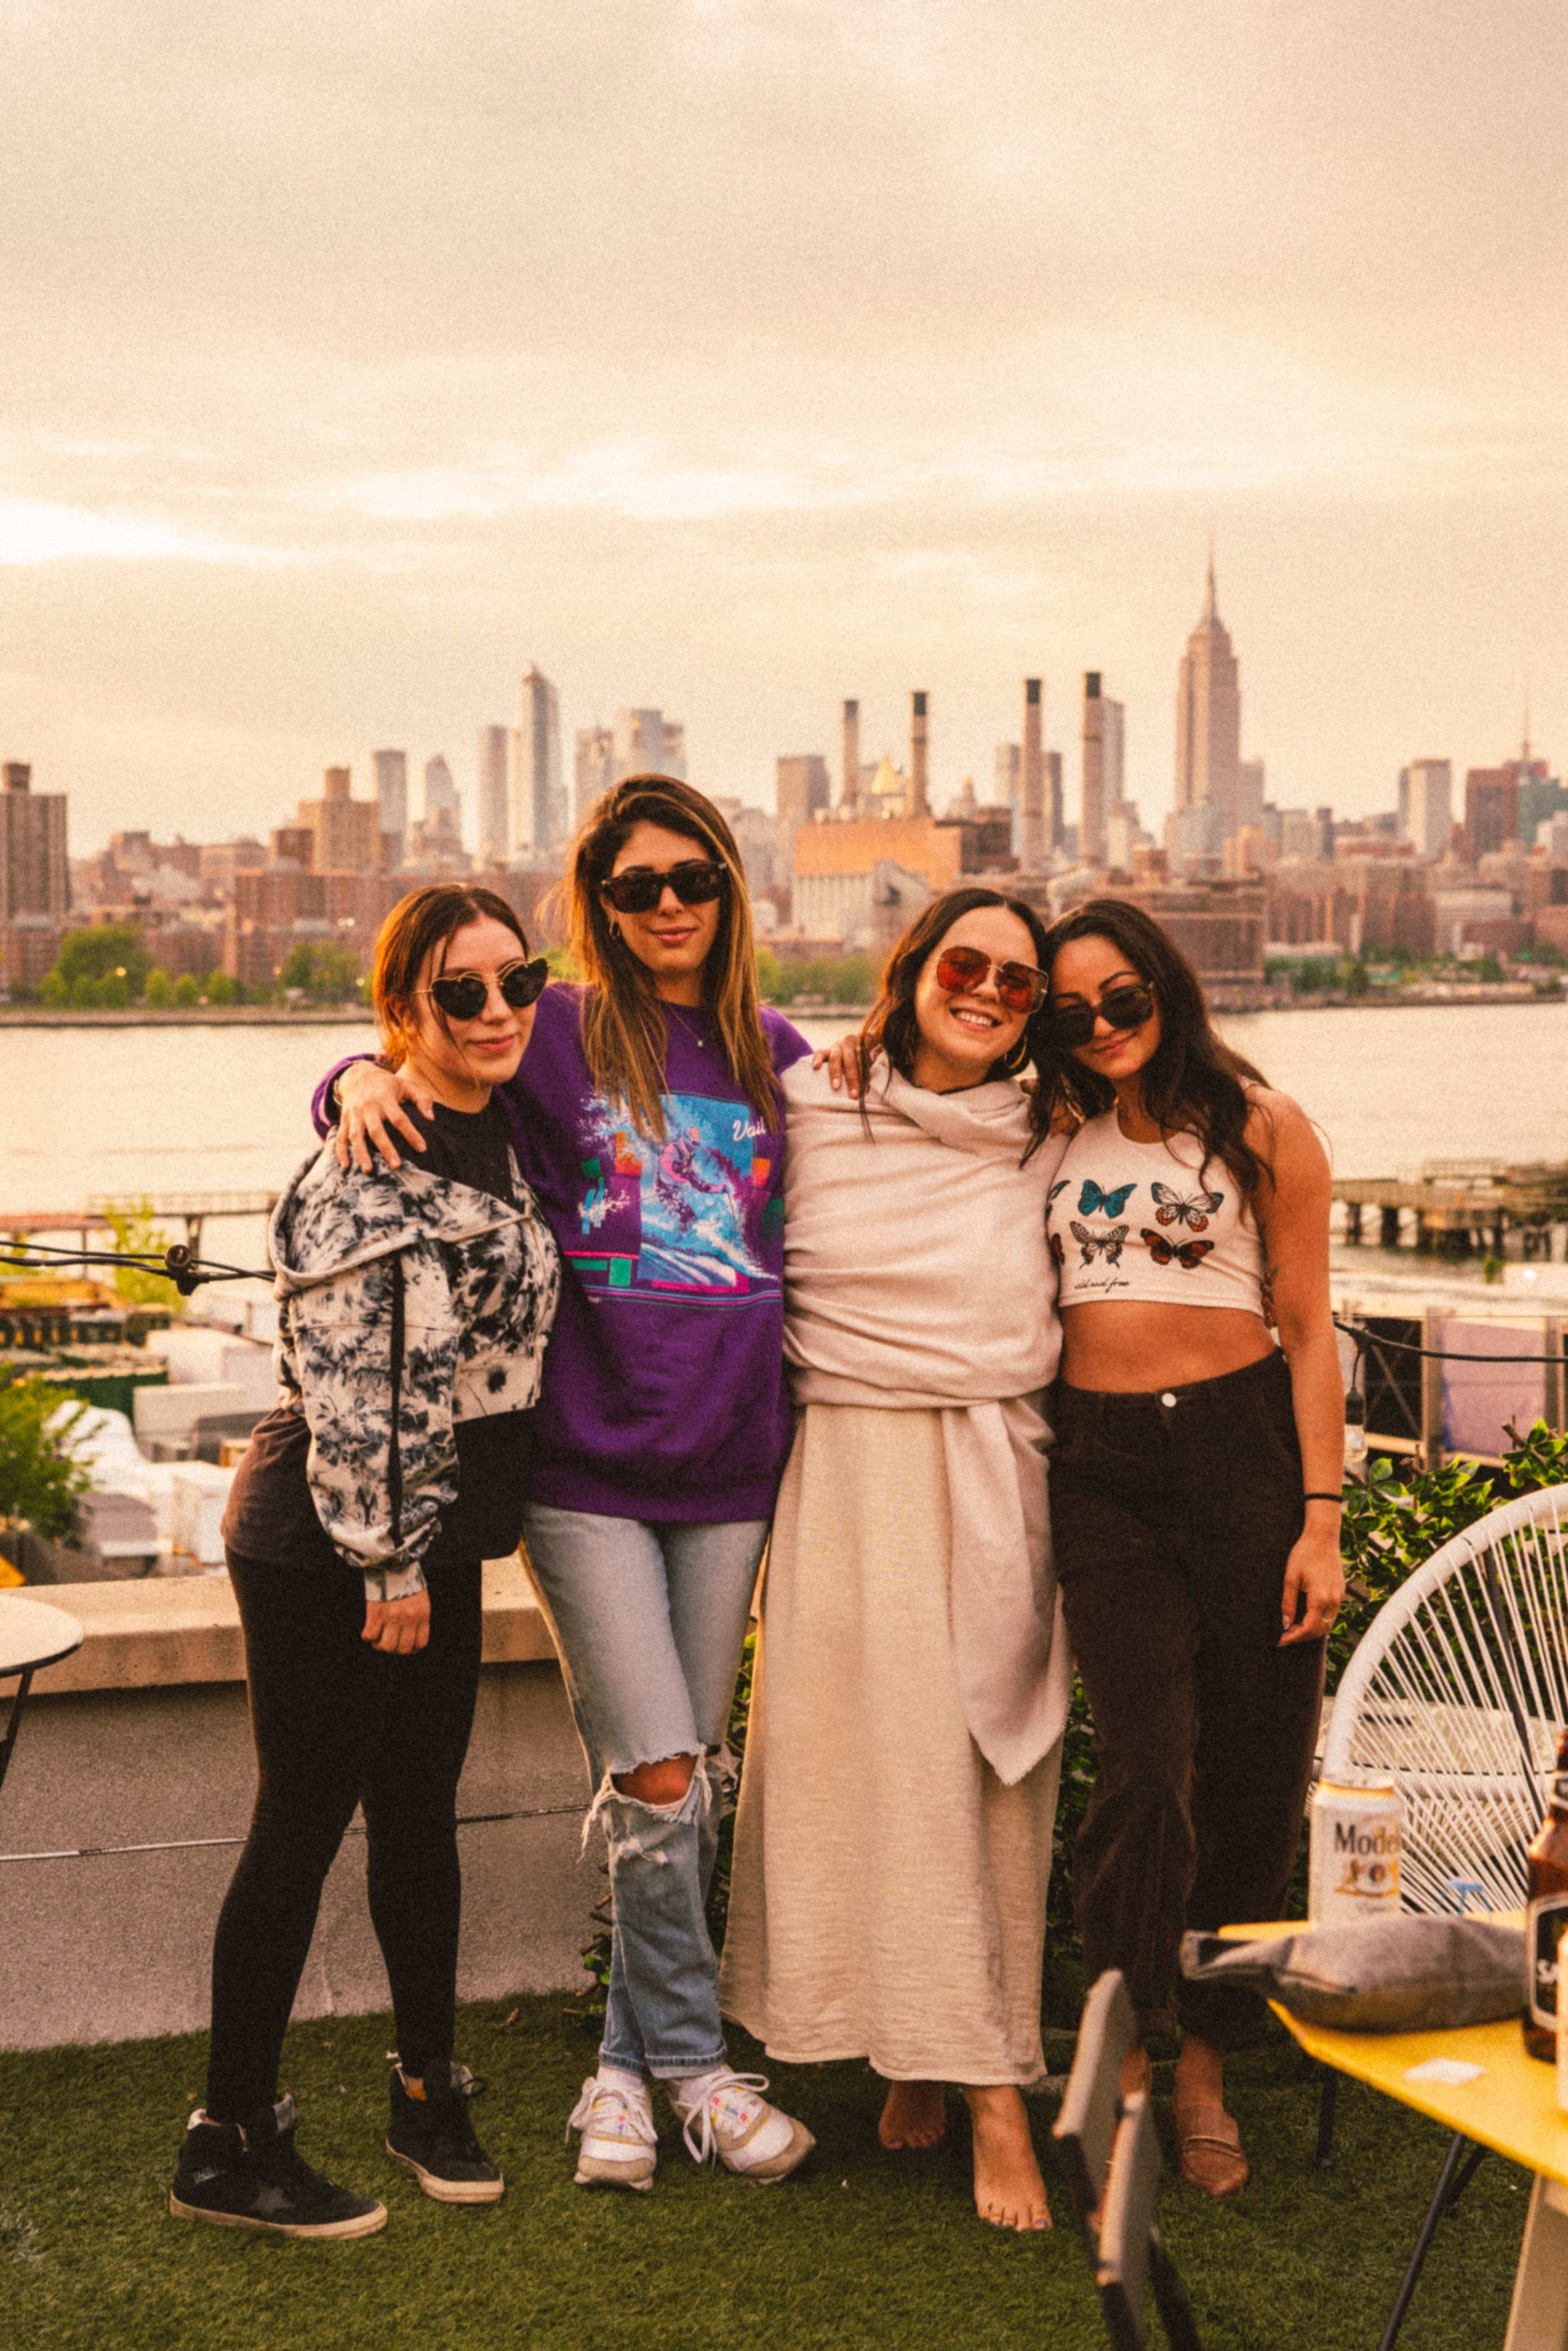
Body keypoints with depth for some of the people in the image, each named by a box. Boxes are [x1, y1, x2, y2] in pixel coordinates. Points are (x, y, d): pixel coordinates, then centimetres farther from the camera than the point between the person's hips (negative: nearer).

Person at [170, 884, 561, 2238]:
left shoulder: (497, 1138, 8)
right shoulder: (369, 1171, -18)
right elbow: (345, 1389, -21)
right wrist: (387, 1565, -18)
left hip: (437, 1539, 8)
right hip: (325, 1550, -8)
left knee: (421, 1811, 16)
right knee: (305, 1824, -1)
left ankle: (429, 2091, 30)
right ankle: (229, 2146, 9)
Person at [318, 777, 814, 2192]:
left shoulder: (778, 1056, 11)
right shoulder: (553, 1038, 1)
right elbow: (419, 1073, 6)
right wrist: (363, 1081, -13)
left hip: (729, 1464, 4)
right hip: (585, 1460, -3)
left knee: (690, 1783, 9)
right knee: (655, 1781, -7)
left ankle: (628, 2064, 22)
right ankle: (690, 2058, 13)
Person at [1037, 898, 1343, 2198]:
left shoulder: (1261, 1126, 3)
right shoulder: (1059, 1133, 12)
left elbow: (1309, 1328, 1)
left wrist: (1320, 1518, -6)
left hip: (1244, 1452, -1)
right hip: (1102, 1470, 1)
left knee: (1256, 1781, 3)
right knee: (1146, 1770, -11)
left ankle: (1206, 2070, 20)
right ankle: (1120, 2066, 2)